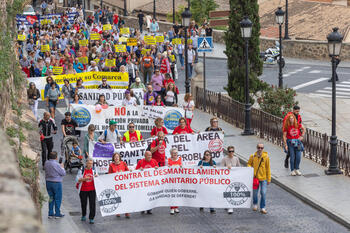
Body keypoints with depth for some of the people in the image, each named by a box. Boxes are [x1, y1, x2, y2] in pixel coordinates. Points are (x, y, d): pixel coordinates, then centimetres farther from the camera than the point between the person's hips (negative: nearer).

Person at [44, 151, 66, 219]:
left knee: (51, 198, 14)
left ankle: (50, 213, 15)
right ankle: (57, 214, 9)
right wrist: (62, 167, 6)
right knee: (58, 198, 5)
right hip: (56, 183, -6)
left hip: (48, 182, 6)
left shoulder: (46, 163, -2)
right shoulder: (56, 165, -20)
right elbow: (63, 173, -13)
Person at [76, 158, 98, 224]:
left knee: (92, 204, -8)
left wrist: (96, 176, -10)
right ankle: (83, 215, 34)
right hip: (83, 190, -1)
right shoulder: (81, 170, -4)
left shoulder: (94, 170, 4)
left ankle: (91, 218, -3)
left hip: (92, 190, 1)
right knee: (83, 203, 10)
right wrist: (84, 179, -20)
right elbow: (77, 180, -5)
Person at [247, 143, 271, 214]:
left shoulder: (266, 157, -4)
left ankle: (262, 208, 7)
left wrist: (269, 179, 1)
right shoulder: (253, 156, -3)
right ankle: (255, 204, 35)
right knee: (255, 193, 11)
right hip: (255, 178, 1)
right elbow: (249, 164, 9)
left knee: (263, 193, -3)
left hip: (263, 178, -1)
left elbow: (268, 168, 0)